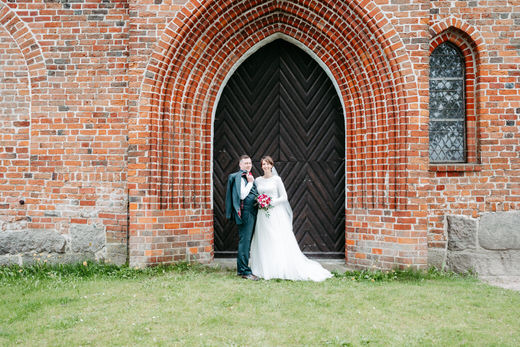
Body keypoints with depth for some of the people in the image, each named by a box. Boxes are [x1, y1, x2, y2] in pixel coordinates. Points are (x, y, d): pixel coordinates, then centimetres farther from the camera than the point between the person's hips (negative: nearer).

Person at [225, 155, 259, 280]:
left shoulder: (249, 176, 18)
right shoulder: (239, 176, -10)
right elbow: (242, 195, -19)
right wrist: (250, 182, -15)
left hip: (252, 212, 10)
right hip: (245, 212, -10)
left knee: (245, 241, 13)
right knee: (245, 241, -7)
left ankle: (241, 269, 22)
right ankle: (245, 271, -3)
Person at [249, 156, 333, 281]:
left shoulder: (276, 179, -1)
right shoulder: (258, 180, 10)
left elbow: (284, 197, -2)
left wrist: (271, 202, -13)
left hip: (275, 213, -4)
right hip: (262, 214, 4)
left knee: (280, 242, -5)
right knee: (263, 243, 3)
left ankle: (281, 270, 2)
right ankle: (265, 270, 11)